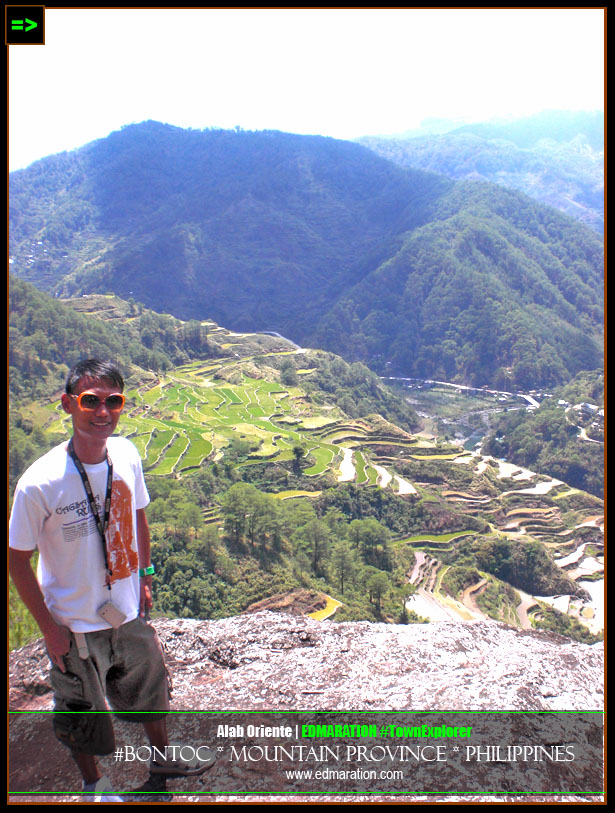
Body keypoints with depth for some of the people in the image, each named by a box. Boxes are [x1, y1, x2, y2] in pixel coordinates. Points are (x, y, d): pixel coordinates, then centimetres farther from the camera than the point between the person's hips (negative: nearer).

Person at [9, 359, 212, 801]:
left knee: (150, 685, 26)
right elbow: (17, 560, -16)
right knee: (82, 711, 19)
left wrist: (144, 576, 7)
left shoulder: (127, 455, -13)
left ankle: (163, 757, 55)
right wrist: (49, 628, -13)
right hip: (74, 624, -4)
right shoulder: (39, 483, -28)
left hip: (128, 612, 5)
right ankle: (94, 785, 49)